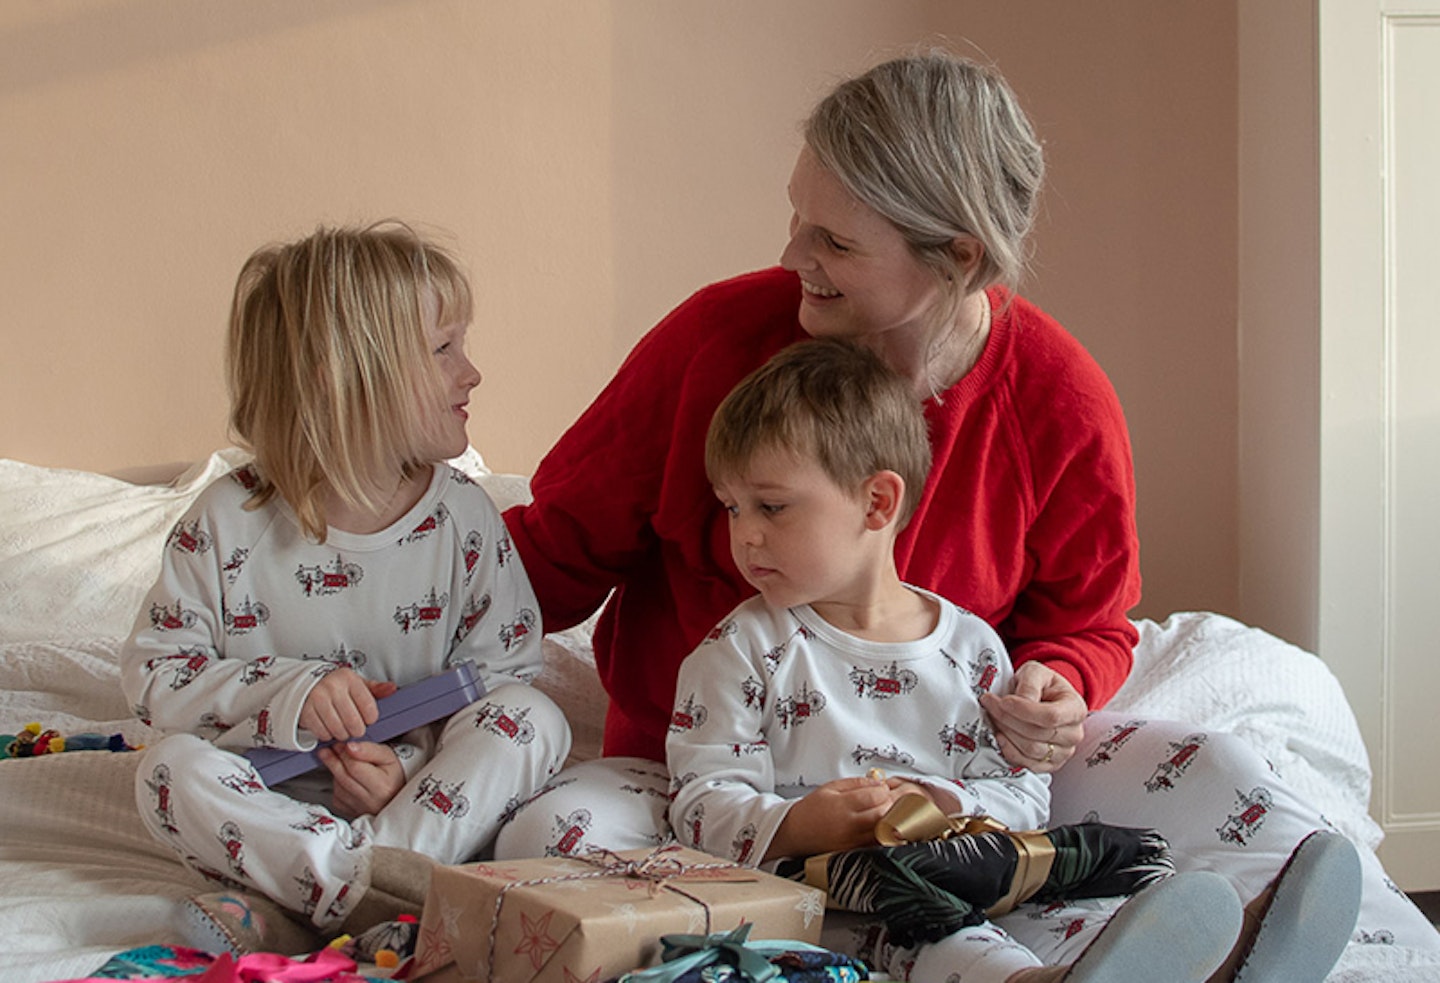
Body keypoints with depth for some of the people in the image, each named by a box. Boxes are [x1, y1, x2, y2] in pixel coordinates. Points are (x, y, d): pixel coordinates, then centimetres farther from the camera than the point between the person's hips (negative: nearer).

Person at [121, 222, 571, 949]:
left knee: (533, 719, -23)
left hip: (423, 793, 1)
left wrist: (409, 770, -21)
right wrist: (290, 693, -20)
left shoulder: (462, 517, -3)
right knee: (171, 769, -25)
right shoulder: (230, 521, -6)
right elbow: (154, 671, -5)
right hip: (270, 802, -1)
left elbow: (498, 673, -4)